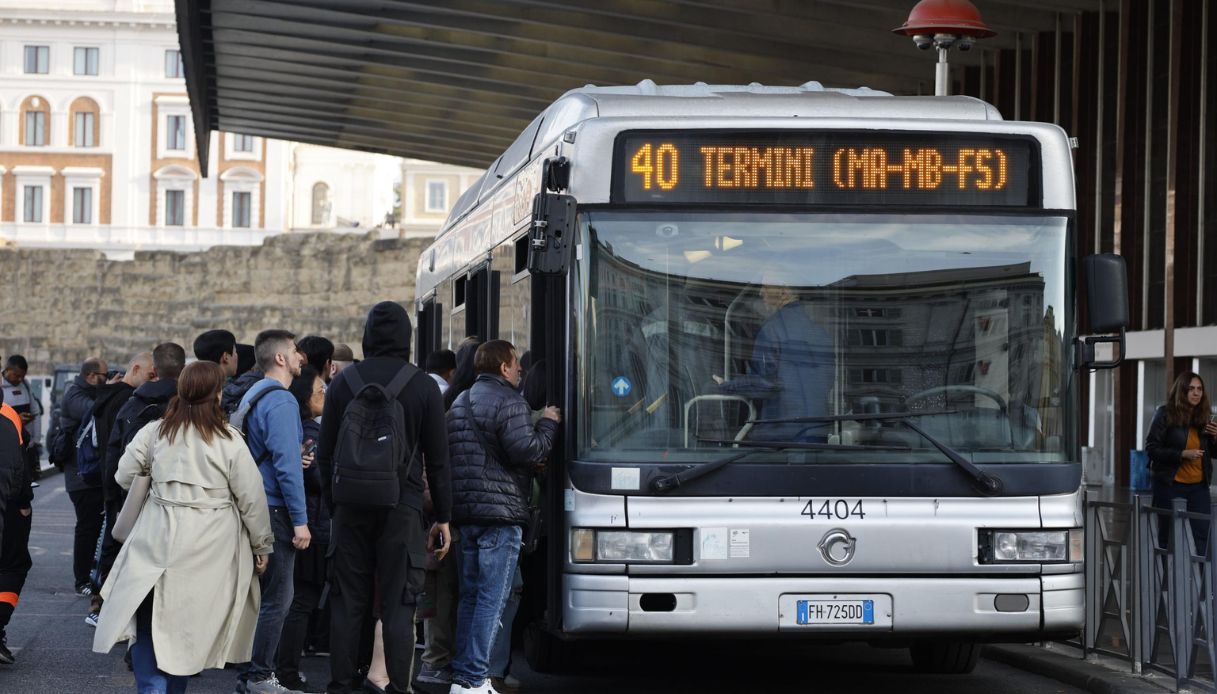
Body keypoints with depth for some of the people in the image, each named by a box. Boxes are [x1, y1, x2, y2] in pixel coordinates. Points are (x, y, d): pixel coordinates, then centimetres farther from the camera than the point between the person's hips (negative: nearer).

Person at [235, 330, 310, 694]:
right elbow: (286, 464, -20)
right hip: (274, 510, -10)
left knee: (266, 595, 16)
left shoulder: (253, 395, 15)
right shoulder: (280, 401, -15)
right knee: (276, 598, -4)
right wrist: (300, 520, -19)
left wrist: (293, 460, 18)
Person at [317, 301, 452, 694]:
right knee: (398, 606, -1)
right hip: (401, 507, -2)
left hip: (351, 506, 2)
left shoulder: (343, 382, 4)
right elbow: (437, 459, 0)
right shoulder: (422, 386, -2)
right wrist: (443, 518, 6)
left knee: (347, 602, 7)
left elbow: (325, 453, 7)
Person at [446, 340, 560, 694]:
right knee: (492, 598, -7)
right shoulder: (508, 402, -10)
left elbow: (447, 454, 22)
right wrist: (548, 424, -2)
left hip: (465, 511, 9)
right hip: (500, 510, -9)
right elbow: (528, 452, -18)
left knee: (470, 595, 13)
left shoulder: (460, 403, 18)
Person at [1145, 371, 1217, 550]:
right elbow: (1151, 449, -10)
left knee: (1202, 536, -3)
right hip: (1170, 486, -3)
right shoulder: (1165, 415, -5)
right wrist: (1182, 454, -20)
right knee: (1168, 536, 5)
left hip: (1198, 486, 3)